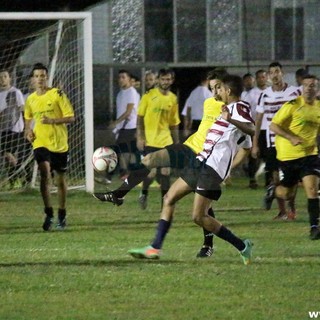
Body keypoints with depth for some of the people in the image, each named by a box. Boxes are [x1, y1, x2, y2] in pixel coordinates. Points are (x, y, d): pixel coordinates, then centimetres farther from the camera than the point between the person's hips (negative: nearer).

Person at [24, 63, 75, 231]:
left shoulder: (57, 94, -6)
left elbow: (71, 117, -7)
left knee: (60, 180, 9)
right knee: (45, 173, -22)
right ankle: (48, 214, -18)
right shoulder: (30, 100, 7)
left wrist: (52, 120, -20)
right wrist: (28, 131, 5)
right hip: (40, 143, 1)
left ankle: (62, 215, 25)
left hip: (59, 144, -1)